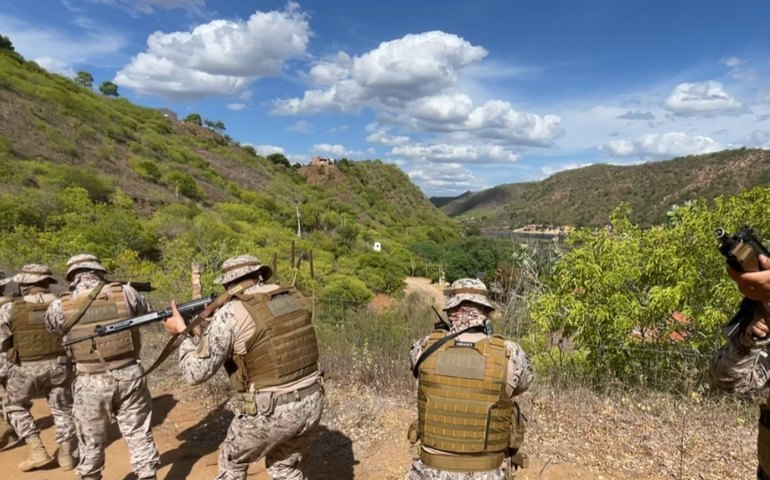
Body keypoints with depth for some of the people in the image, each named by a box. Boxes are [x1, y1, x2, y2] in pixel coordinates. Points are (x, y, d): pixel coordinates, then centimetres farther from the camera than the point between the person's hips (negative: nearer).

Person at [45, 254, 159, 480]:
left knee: (92, 442, 21)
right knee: (140, 436, 14)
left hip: (91, 383, 0)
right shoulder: (125, 293, -7)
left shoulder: (61, 306, -6)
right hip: (129, 376, 0)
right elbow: (147, 313, 11)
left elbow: (51, 326, 17)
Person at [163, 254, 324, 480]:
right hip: (311, 403, 5)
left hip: (270, 411, -5)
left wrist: (183, 332, 7)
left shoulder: (230, 313, -12)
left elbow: (195, 372, -8)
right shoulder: (293, 297, 5)